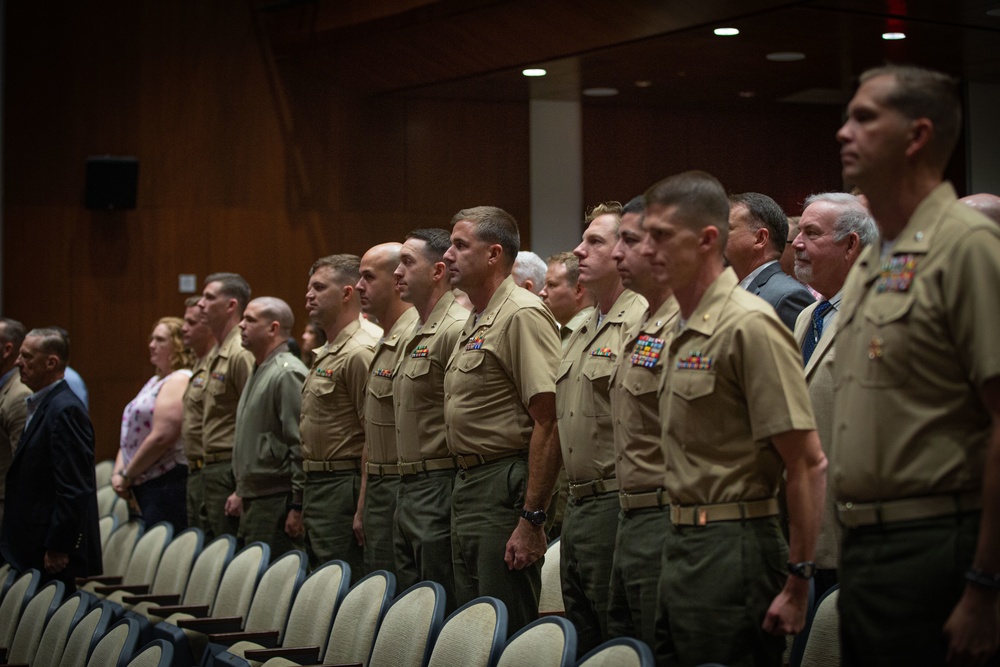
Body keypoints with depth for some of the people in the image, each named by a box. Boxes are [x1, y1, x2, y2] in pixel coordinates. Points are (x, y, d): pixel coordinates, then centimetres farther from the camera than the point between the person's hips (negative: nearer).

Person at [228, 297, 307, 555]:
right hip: (252, 502, 10)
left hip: (277, 503, -10)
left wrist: (298, 507, -21)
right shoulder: (258, 372, 19)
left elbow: (301, 445, -19)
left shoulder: (288, 374, -14)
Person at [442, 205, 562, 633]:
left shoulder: (522, 315, -14)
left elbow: (548, 423, -20)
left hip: (504, 487, -10)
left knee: (507, 632, -6)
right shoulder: (475, 321, 17)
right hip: (468, 483, 10)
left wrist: (532, 518, -23)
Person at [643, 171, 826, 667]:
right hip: (681, 548, 9)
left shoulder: (748, 324, -15)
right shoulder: (685, 331, 15)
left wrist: (797, 582, -17)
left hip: (732, 549, -9)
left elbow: (808, 463, -17)